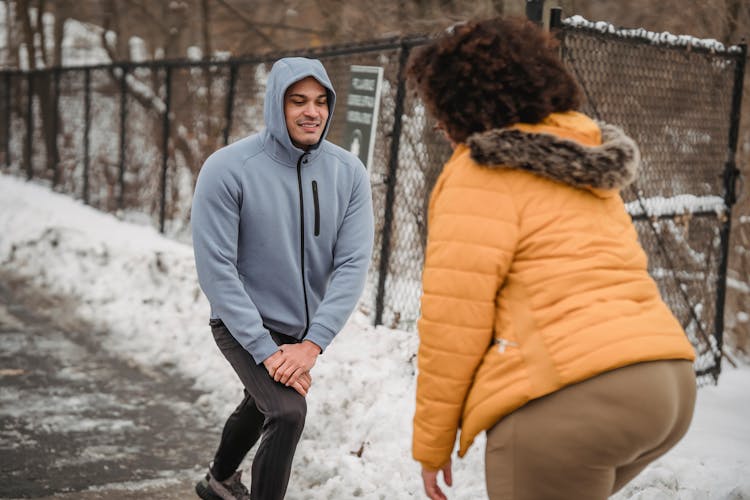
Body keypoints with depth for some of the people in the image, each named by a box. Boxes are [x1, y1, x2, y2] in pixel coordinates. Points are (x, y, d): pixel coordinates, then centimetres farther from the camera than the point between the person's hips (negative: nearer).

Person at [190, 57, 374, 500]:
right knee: (287, 413, -25)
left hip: (305, 327, 5)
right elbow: (216, 268, -22)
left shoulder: (348, 172, -12)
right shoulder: (227, 169, -22)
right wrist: (265, 350, -25)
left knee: (262, 406, 26)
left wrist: (312, 343, -24)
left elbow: (353, 263, -15)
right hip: (244, 325, -5)